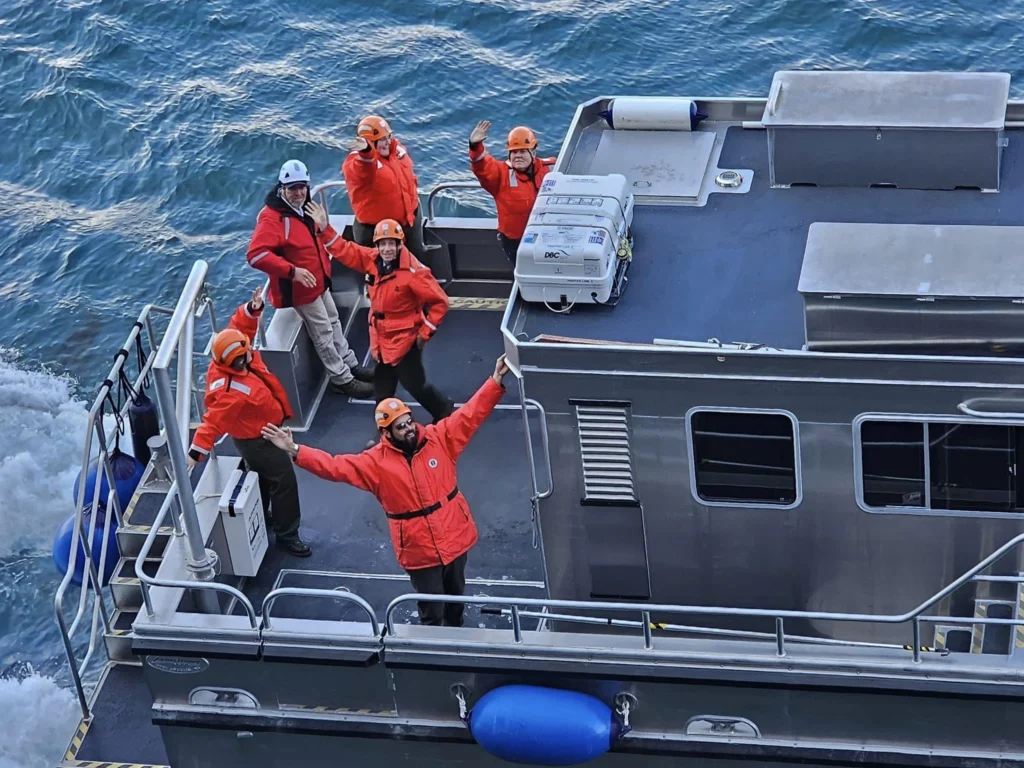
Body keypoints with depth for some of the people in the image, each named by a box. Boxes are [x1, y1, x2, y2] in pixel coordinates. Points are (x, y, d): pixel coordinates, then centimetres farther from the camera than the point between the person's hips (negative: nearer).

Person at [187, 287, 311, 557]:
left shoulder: (230, 360, -16)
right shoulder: (231, 390, -40)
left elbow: (241, 324, -7)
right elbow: (214, 421, -41)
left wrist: (253, 308, -26)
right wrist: (197, 450, -44)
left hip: (260, 432, 10)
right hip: (258, 439, -10)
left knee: (263, 475, 28)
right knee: (283, 479, -2)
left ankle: (260, 515, 50)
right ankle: (286, 535, 10)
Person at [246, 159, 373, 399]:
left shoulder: (302, 209, 2)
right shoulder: (272, 218, -28)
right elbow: (256, 255, -39)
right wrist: (292, 271, -42)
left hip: (319, 283, 9)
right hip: (300, 289, -9)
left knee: (334, 324, 22)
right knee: (324, 334, 2)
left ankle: (351, 365, 39)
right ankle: (342, 379, 16)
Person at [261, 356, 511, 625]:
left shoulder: (439, 438, -8)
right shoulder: (377, 461, -12)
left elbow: (470, 414, -11)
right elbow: (336, 466, -16)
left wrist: (495, 382, -22)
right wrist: (295, 451, -25)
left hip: (454, 536, 3)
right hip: (419, 549, -3)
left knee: (456, 594, 25)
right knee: (431, 609, 7)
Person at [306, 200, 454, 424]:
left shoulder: (413, 272, -25)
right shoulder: (372, 260, -6)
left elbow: (439, 303, -20)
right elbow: (345, 250, 6)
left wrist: (425, 333, -16)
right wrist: (325, 228, -4)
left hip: (405, 340, -7)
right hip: (381, 339, 7)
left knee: (415, 385, 4)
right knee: (382, 388, 18)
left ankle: (445, 412, 28)